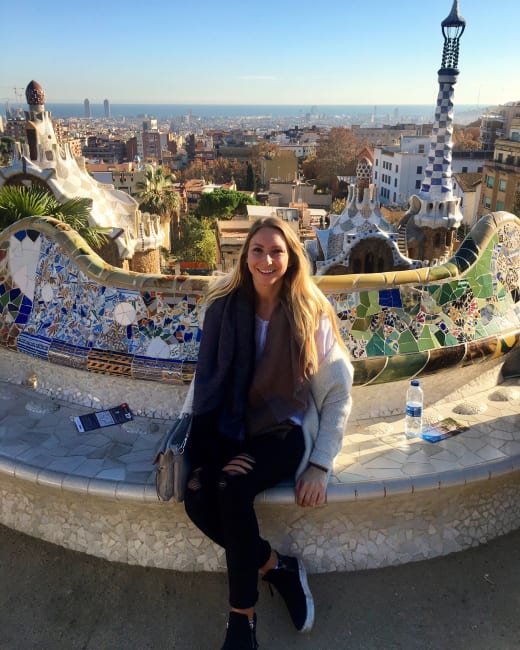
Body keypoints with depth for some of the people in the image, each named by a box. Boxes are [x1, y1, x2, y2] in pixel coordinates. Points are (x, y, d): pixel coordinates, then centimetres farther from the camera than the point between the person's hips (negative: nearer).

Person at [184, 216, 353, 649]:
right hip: (232, 430, 3)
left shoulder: (311, 314, -5)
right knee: (197, 498, -25)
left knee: (232, 490, -30)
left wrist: (320, 465, -9)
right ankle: (278, 566, -1)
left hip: (286, 430, -2)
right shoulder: (224, 307, 0)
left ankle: (243, 615, -8)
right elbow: (207, 379, 2)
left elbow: (338, 394, -2)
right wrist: (216, 449, -11)